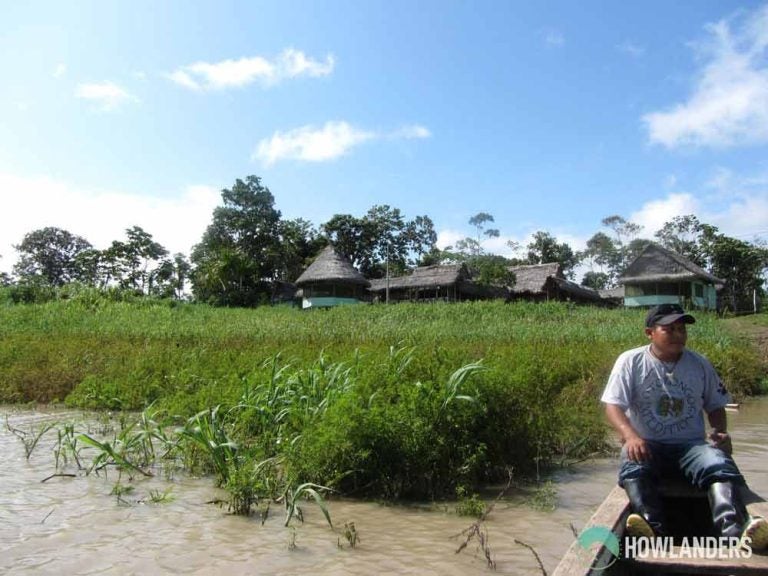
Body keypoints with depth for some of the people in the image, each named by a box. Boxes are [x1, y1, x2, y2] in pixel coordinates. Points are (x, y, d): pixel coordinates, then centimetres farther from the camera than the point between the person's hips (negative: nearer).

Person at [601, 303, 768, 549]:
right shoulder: (630, 361, 1)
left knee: (721, 465, -29)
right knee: (633, 468, -35)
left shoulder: (700, 364, 11)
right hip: (647, 445, -2)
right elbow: (613, 406, -7)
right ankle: (652, 530, -53)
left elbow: (715, 406, 20)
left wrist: (721, 433, -3)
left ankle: (735, 531, -47)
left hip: (691, 445, 2)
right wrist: (631, 436, -26)